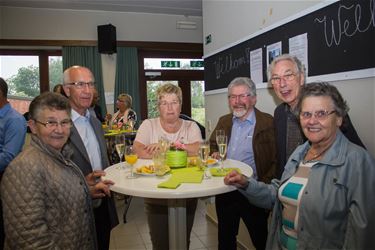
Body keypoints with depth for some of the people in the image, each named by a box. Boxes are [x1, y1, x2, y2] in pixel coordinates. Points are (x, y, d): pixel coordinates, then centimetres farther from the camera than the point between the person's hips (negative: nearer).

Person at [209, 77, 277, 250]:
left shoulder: (268, 123, -10)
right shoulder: (223, 121, 8)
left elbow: (276, 161, -13)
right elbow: (212, 146, 20)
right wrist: (214, 155, -1)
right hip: (224, 190, 5)